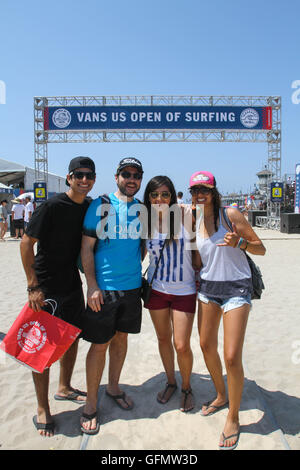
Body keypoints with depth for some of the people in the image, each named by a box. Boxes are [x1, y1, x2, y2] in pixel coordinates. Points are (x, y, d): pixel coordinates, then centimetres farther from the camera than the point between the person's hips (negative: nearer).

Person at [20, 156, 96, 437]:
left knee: (72, 339, 18)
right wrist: (33, 286, -18)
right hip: (46, 289, -7)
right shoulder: (52, 206, -17)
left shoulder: (90, 208, 3)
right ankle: (42, 410, 20)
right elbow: (27, 243, -15)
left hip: (73, 285, 7)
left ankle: (64, 388, 41)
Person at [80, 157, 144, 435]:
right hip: (103, 287, -4)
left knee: (121, 338, 17)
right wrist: (92, 286, -13)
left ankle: (113, 388, 38)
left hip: (132, 286, 5)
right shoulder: (100, 206, -7)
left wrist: (136, 270, 12)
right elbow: (86, 248, -8)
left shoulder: (142, 209, 6)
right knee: (100, 344, 2)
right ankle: (91, 405, 21)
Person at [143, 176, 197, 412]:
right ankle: (170, 382, 40)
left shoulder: (185, 215, -11)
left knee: (181, 346, 0)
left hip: (184, 290, -3)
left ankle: (186, 387, 28)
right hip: (157, 289, 3)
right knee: (163, 339, 16)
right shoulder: (146, 222, -3)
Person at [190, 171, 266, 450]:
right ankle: (221, 396, 40)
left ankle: (233, 419, 15)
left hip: (236, 288, -5)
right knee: (206, 347, 13)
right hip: (207, 288, 6)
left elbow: (261, 249, -7)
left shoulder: (230, 215, -9)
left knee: (232, 357, -8)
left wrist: (238, 242, -24)